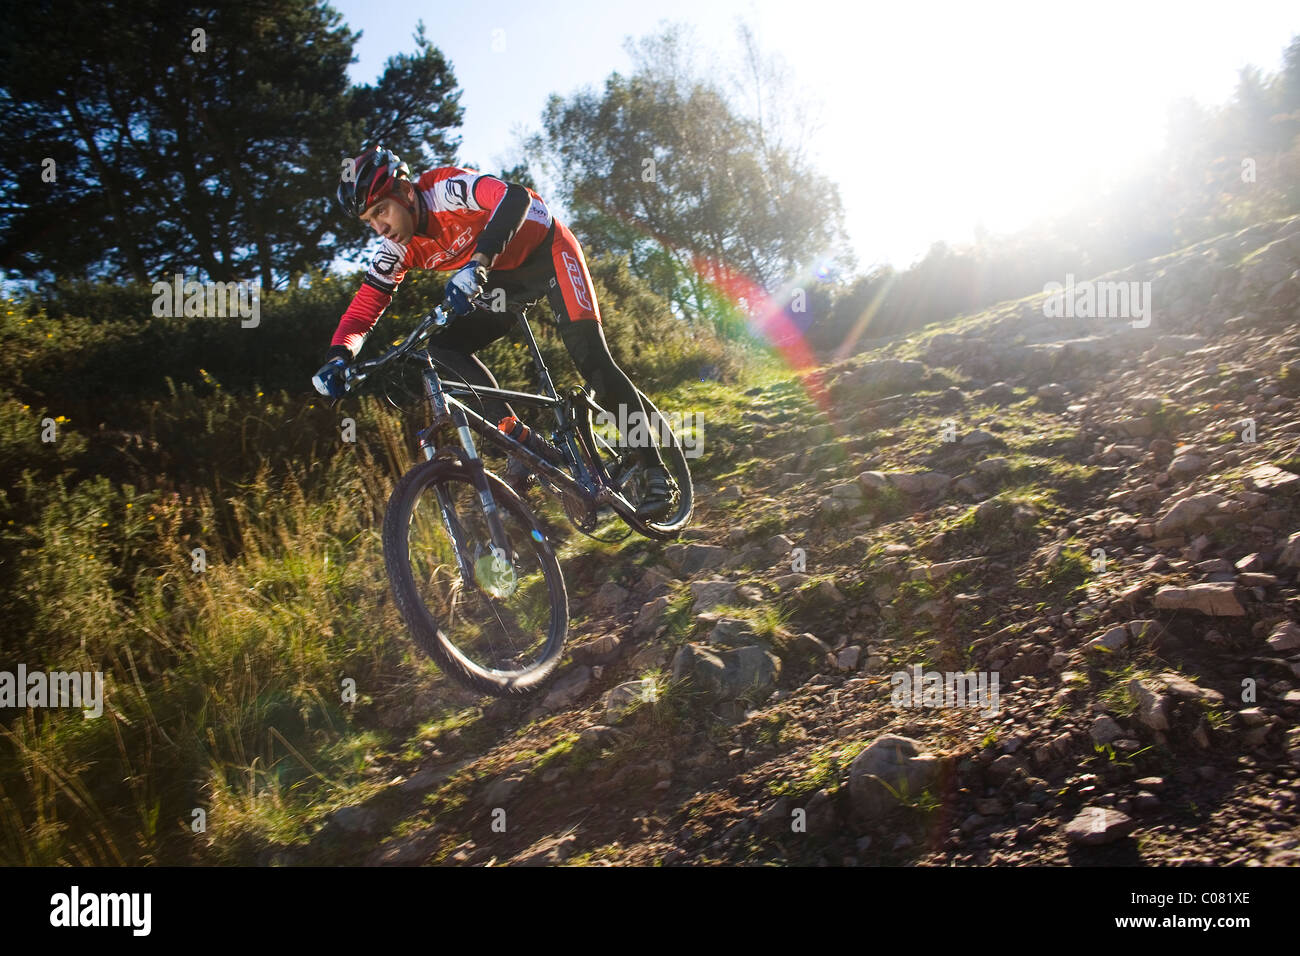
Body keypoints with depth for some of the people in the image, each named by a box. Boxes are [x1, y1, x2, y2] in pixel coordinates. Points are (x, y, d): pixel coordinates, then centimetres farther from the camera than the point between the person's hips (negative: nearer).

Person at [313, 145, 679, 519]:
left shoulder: (446, 188, -30)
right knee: (444, 344, -13)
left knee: (589, 355, -20)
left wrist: (477, 263, -60)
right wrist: (338, 357, -30)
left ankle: (656, 474, -14)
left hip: (547, 251, -7)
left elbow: (515, 197, -47)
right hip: (504, 278, 7)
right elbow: (363, 308, -10)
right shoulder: (397, 248, -10)